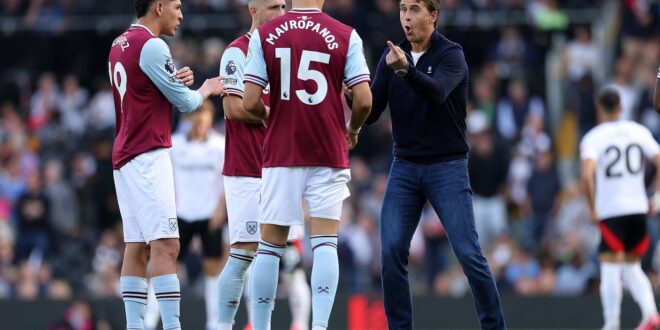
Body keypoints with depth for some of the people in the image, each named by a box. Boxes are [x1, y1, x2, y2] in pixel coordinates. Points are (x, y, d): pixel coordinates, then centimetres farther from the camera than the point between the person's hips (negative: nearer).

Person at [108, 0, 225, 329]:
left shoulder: (119, 45, 15)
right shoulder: (151, 46, -12)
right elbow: (185, 102, -6)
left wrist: (176, 80, 10)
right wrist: (206, 89, 14)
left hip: (125, 155, 9)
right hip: (148, 155, -9)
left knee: (137, 248, 6)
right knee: (166, 246, -14)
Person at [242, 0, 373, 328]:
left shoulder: (264, 36, -2)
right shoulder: (346, 36, -3)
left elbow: (250, 102, -5)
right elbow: (363, 100, -7)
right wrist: (352, 129, 14)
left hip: (280, 155, 1)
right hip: (329, 155, -1)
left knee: (269, 245, 8)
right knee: (325, 244, 1)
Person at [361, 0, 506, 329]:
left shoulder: (451, 55, -10)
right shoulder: (392, 54, 5)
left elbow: (437, 93, -31)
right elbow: (371, 112, 1)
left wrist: (405, 69, -49)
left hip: (447, 166, -4)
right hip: (404, 167, 4)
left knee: (469, 254, -8)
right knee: (392, 252, -7)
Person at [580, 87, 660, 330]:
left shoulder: (593, 138, -5)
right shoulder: (638, 131, 6)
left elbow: (587, 175, -20)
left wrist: (592, 207, -10)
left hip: (610, 212, -4)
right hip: (638, 209, 4)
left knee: (610, 270, 1)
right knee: (632, 268, 15)